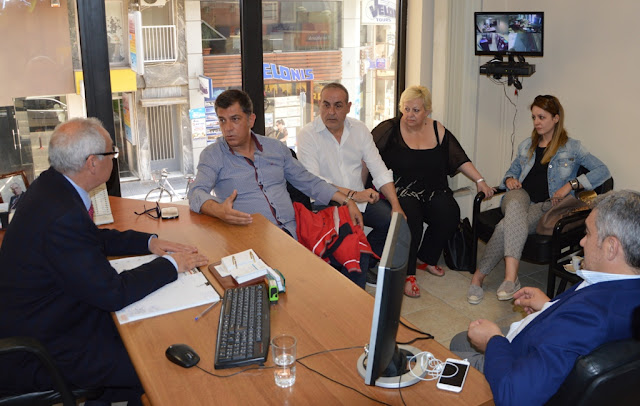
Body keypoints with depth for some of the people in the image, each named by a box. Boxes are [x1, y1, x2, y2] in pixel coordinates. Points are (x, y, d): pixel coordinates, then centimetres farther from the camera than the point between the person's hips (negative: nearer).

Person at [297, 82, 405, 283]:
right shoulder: (307, 135, -6)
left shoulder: (359, 129, 8)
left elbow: (379, 170, 5)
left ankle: (364, 256, 9)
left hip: (361, 199, 5)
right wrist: (353, 195, -20)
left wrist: (396, 206, -7)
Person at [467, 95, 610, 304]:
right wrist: (509, 179, 10)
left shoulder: (571, 147, 10)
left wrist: (570, 184, -9)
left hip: (546, 205, -2)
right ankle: (511, 276, -50)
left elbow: (602, 171, 2)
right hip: (521, 195, 3)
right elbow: (513, 170, 36)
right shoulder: (527, 145, 24)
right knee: (515, 206, -39)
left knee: (508, 225, -35)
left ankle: (479, 275, -31)